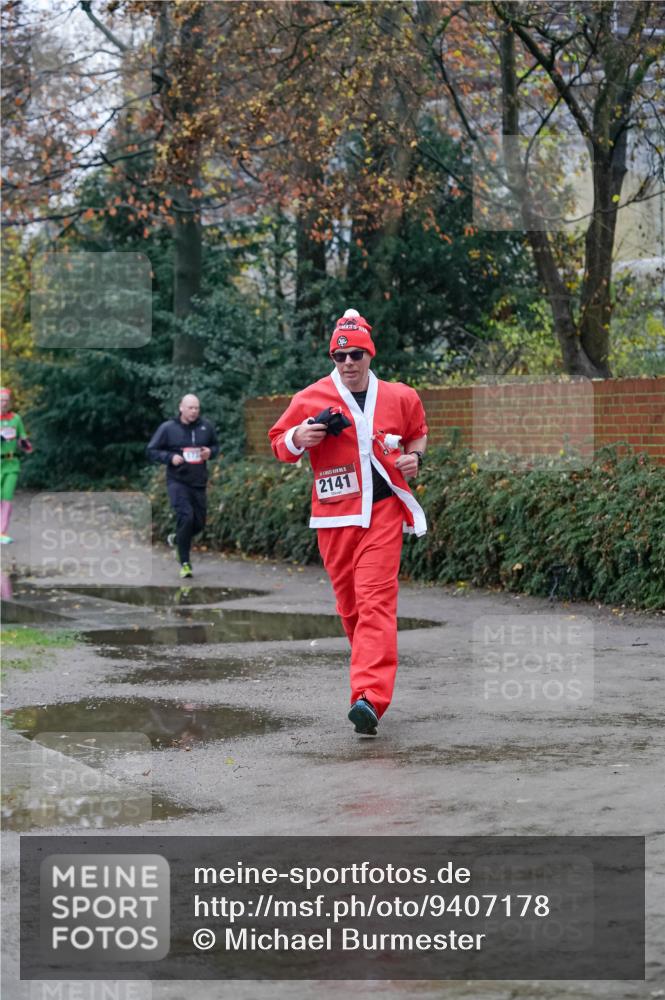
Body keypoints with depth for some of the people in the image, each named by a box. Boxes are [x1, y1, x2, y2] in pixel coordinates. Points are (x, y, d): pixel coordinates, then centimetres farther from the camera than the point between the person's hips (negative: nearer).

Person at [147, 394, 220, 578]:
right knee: (186, 516, -20)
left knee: (199, 523, 8)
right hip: (177, 481, -4)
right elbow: (151, 451, 0)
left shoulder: (206, 427, 3)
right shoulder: (167, 428, -5)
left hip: (198, 483, 4)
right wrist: (170, 457, -16)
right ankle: (185, 563, -10)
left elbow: (215, 445, 19)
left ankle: (177, 539, 41)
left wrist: (210, 452, -5)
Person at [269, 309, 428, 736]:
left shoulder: (400, 397, 7)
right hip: (335, 516, 2)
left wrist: (415, 456, 3)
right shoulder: (310, 399, 2)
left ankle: (370, 698, -26)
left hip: (384, 511, -2)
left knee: (376, 601, -15)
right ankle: (374, 675, 31)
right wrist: (298, 438, -13)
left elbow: (418, 432, 25)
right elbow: (278, 443, 10)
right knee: (349, 605, 8)